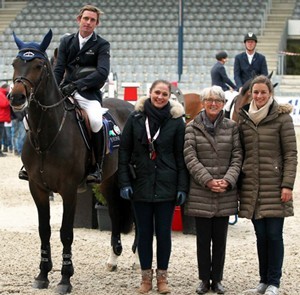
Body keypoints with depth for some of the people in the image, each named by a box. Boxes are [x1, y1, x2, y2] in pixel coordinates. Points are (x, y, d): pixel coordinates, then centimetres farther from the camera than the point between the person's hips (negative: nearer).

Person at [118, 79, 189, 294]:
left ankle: (162, 276, 17)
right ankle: (146, 276, 17)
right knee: (144, 232, 8)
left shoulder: (176, 121, -2)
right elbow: (124, 151, 3)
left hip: (166, 186, -1)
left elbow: (181, 156, 0)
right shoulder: (136, 118, 0)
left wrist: (182, 187, -6)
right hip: (140, 185, 1)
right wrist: (124, 182, -4)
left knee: (164, 232, 6)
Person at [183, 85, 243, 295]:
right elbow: (190, 157, -6)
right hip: (200, 192, -1)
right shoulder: (193, 127, 1)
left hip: (226, 194, 1)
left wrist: (228, 180, -12)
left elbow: (237, 157, 3)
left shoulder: (232, 127, 6)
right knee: (203, 239, 4)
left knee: (220, 239, 7)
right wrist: (208, 180, -15)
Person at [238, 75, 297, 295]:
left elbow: (291, 153, -4)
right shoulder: (244, 118, 10)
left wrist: (288, 184, -11)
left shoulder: (281, 117, -3)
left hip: (274, 186, -4)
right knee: (260, 235, 8)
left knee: (274, 234, -3)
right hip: (252, 186, 4)